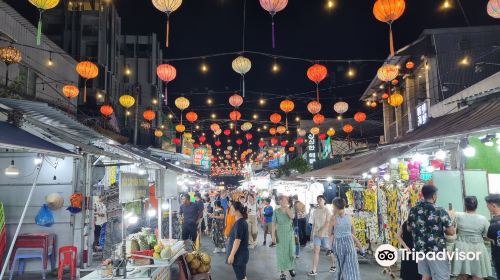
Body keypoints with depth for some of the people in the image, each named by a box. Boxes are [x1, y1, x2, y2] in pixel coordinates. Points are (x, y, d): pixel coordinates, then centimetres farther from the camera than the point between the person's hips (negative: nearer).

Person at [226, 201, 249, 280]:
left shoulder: (239, 223, -20)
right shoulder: (242, 221, 10)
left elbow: (237, 240, -24)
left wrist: (231, 255, -22)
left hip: (239, 254, -9)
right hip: (242, 253, 9)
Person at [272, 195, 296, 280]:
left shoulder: (290, 209, 0)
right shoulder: (276, 211, -6)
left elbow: (292, 216, -22)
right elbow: (274, 224, -7)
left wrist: (286, 207, -21)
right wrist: (273, 235, -12)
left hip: (290, 233, 2)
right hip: (280, 234, -2)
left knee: (291, 251, 12)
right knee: (281, 253, 4)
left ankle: (291, 268, 35)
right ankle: (282, 272, 14)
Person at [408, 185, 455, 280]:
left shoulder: (413, 210, 3)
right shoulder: (439, 211, -13)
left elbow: (409, 228, 15)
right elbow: (451, 232, -12)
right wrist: (442, 229, 7)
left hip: (420, 249, 5)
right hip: (436, 251, -5)